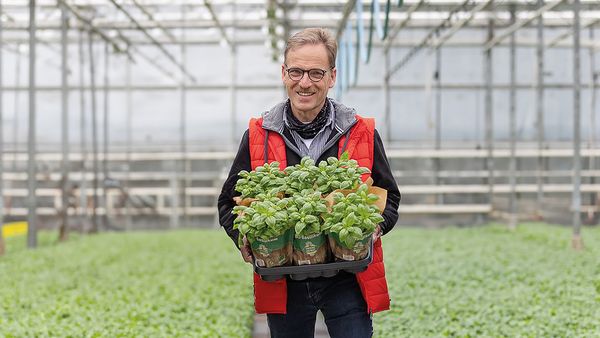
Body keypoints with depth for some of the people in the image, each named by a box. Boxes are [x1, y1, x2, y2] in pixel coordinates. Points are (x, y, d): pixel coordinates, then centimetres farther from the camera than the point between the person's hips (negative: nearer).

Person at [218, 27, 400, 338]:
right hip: (283, 284, 1)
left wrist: (376, 227, -9)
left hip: (348, 280, -1)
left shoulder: (363, 134, 1)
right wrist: (243, 236, -9)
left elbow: (388, 196, 11)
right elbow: (230, 201, 11)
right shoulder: (258, 137, 2)